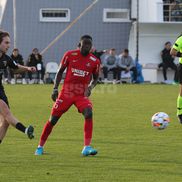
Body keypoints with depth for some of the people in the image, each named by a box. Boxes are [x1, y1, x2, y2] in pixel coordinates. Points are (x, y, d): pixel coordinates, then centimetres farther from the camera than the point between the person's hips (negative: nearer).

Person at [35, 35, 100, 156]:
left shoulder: (94, 61, -2)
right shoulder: (70, 55, -4)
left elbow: (95, 78, 14)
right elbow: (60, 72, 6)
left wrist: (90, 87, -7)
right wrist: (55, 89, -1)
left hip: (82, 95, 0)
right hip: (66, 93, 0)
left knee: (89, 113, -27)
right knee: (53, 119, 1)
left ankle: (87, 147, -26)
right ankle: (40, 147, 21)